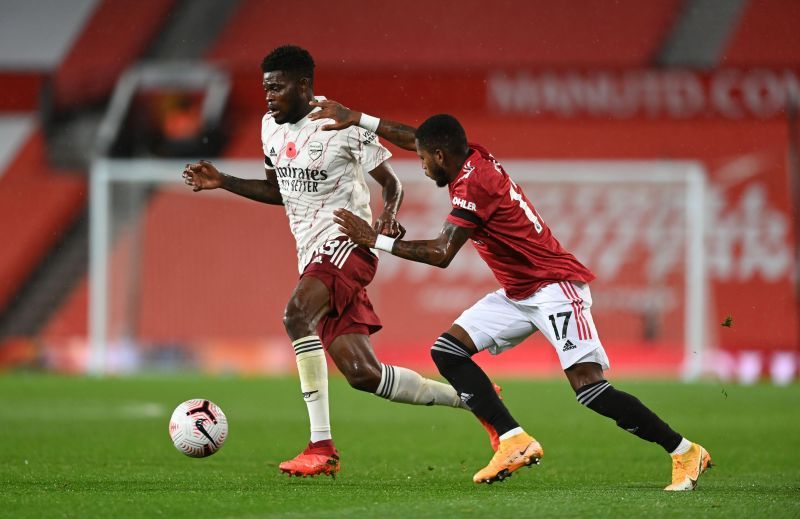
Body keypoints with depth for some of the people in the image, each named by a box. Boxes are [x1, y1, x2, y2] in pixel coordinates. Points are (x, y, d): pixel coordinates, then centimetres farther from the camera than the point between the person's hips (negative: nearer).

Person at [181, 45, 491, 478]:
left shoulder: (345, 125, -10)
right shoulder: (271, 127, 12)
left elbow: (392, 184, -3)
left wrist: (388, 216, -24)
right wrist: (222, 182, 13)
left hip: (347, 243, -8)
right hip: (311, 255, 8)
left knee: (296, 314, -34)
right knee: (363, 374, 2)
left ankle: (321, 446, -34)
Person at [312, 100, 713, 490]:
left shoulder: (473, 184, -20)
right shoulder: (475, 158, 6)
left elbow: (441, 254, -26)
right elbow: (415, 137, 23)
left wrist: (375, 240, -19)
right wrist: (356, 119, 24)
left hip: (555, 287, -10)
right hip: (519, 294, 10)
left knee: (589, 387, -20)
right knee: (447, 350, 0)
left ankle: (685, 453, -12)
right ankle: (515, 441, -8)